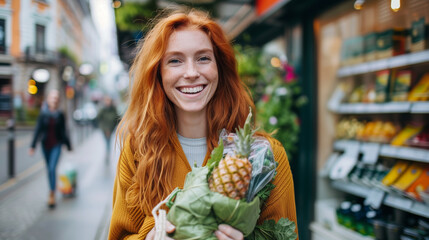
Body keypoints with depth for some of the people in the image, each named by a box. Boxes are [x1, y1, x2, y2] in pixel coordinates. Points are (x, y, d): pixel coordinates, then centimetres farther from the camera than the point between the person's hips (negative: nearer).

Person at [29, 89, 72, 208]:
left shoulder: (60, 115, -2)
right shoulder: (43, 113, -2)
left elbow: (63, 131, 6)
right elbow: (38, 130, -2)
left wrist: (68, 145, 10)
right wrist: (33, 146, -6)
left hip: (56, 145, -2)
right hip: (45, 144, 2)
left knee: (52, 168, -14)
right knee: (49, 169, 13)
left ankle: (52, 195, -13)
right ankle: (52, 191, 30)